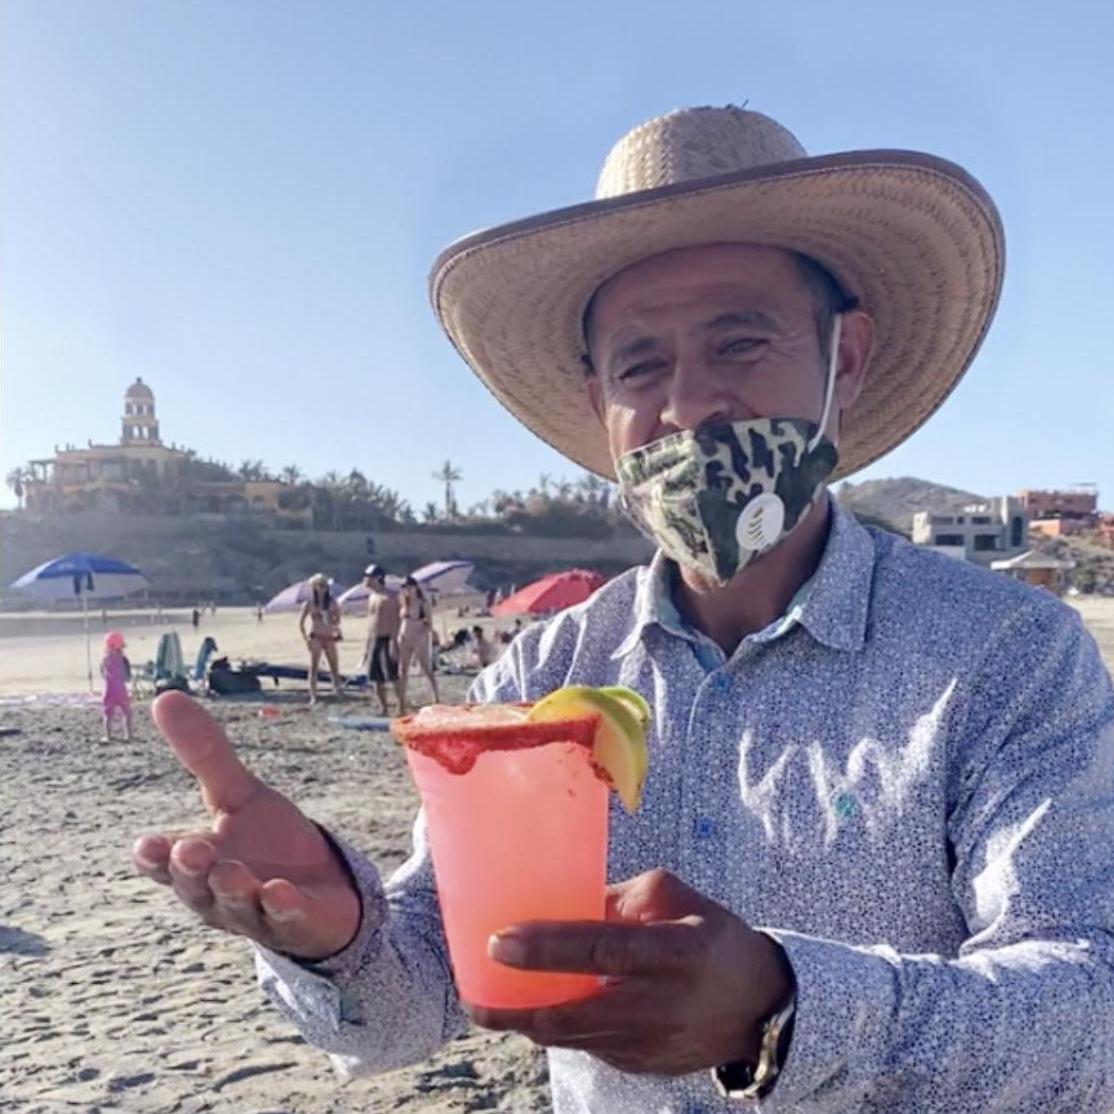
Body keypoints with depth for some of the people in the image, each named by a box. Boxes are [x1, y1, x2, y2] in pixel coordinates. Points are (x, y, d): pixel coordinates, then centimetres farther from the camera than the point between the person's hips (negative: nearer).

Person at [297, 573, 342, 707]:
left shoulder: (332, 602, 5)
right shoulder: (309, 604, -2)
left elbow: (337, 619, 11)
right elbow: (300, 622, 0)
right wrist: (305, 638, -7)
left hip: (329, 638, 3)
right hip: (316, 637, -3)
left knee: (334, 667, 4)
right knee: (314, 667, -4)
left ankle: (337, 691, 13)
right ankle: (313, 697, -4)